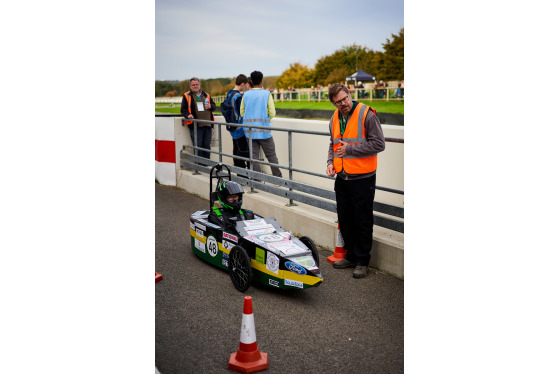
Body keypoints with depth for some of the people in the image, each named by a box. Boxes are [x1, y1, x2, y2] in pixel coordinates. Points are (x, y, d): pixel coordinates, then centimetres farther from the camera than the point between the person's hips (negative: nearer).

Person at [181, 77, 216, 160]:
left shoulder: (206, 95, 18)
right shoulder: (187, 96, 7)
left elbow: (214, 106, 21)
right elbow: (183, 109, 3)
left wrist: (210, 106, -2)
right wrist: (188, 115, -18)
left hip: (207, 125, 4)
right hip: (196, 126, -4)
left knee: (207, 146, 6)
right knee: (198, 146, -5)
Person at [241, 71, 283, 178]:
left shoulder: (245, 95, 4)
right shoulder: (267, 94, -5)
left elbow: (242, 113, 8)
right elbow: (272, 113, -6)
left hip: (249, 131, 3)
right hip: (263, 131, -3)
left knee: (254, 156, 5)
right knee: (271, 155, 7)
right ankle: (278, 178, 12)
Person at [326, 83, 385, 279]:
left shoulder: (366, 114, -13)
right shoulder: (335, 118, 9)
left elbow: (379, 144, -16)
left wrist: (350, 149, -16)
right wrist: (331, 162, 4)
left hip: (362, 179, -7)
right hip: (342, 178, 7)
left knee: (363, 222, 3)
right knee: (345, 220, 15)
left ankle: (362, 261, 16)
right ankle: (351, 256, 30)